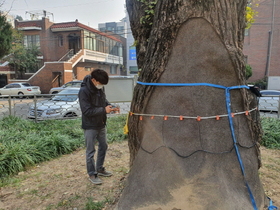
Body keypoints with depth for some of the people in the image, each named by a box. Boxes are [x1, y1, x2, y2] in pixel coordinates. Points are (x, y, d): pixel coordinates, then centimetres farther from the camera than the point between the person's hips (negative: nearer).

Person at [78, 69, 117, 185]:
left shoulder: (100, 88, 0)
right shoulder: (84, 91, -22)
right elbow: (87, 111, -25)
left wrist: (108, 105, -5)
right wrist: (104, 110, -24)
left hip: (101, 124, 8)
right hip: (90, 126, -8)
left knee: (103, 146, 19)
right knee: (90, 151, 5)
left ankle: (100, 169, 38)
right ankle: (92, 174, 22)